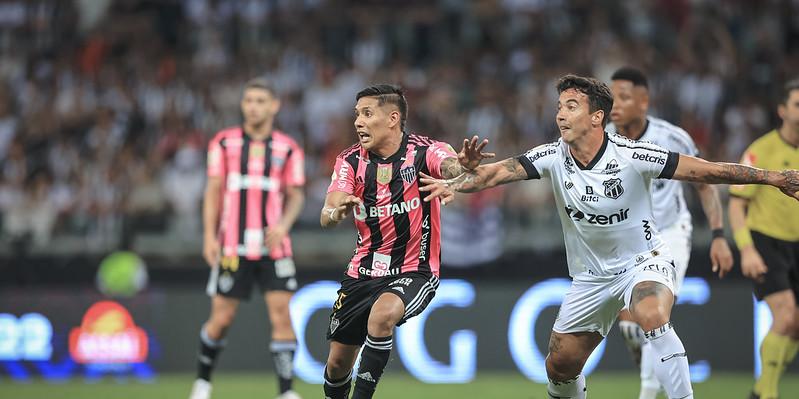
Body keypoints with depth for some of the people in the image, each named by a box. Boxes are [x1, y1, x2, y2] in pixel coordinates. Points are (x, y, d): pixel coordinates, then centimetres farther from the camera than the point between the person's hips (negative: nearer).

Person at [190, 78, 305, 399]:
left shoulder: (288, 149, 5)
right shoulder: (224, 143, 4)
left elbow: (295, 195, 7)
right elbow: (213, 191, 5)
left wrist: (284, 224, -12)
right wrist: (209, 236, -3)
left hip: (273, 246, 0)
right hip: (232, 248, 0)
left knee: (281, 313, -10)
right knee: (221, 318, 3)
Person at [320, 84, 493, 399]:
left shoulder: (424, 151, -12)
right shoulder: (351, 161, -2)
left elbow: (450, 167, -34)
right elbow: (326, 216, -15)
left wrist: (465, 165, -59)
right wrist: (337, 212, -39)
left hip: (414, 271, -4)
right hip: (364, 272, 4)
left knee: (383, 313, -35)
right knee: (338, 361, 6)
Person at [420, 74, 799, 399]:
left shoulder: (632, 156, -20)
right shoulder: (553, 157, -11)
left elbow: (705, 170, -18)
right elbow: (500, 171, -22)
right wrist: (454, 184, -41)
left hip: (643, 261, -4)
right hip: (591, 276, 4)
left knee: (653, 318, -37)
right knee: (560, 367, 5)